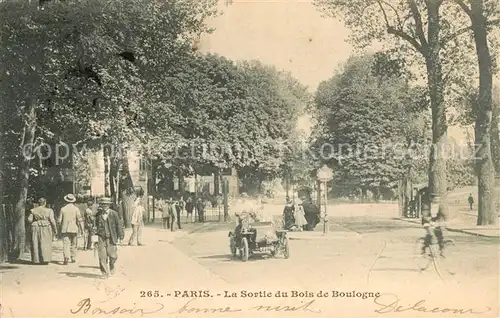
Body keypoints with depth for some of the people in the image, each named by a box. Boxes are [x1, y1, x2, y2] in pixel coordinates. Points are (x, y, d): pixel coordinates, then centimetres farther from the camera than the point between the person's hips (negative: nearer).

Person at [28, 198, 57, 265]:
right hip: (46, 229, -2)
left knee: (36, 244, 10)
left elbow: (29, 220, -2)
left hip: (35, 229, 2)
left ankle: (36, 260, 12)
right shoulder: (49, 210, -6)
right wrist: (55, 229, 2)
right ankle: (45, 259, -3)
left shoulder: (33, 210, 1)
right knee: (45, 244, 3)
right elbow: (52, 221, -8)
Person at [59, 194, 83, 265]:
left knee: (66, 243, -6)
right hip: (74, 229, 1)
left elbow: (60, 220, 3)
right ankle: (73, 258, 20)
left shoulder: (63, 209, 1)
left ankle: (66, 257, -25)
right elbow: (79, 220, -4)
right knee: (73, 244, 13)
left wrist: (62, 227, 19)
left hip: (65, 229, 0)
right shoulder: (76, 209, -2)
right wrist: (81, 229, 5)